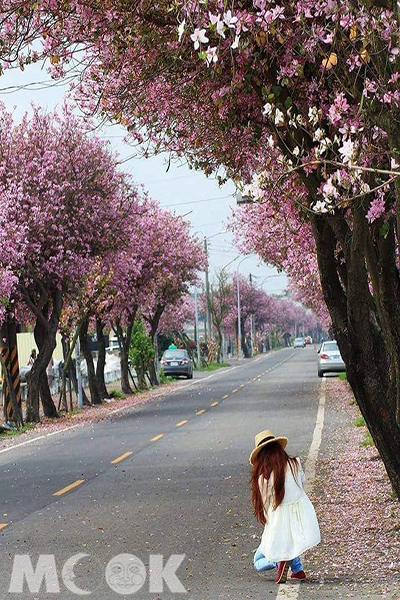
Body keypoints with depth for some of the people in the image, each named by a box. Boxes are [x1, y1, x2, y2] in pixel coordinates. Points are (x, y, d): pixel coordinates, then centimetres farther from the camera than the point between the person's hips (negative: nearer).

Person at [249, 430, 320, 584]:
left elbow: (265, 507, -5)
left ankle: (279, 560, -11)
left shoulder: (263, 477, -14)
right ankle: (298, 569, 21)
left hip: (279, 525, -3)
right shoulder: (295, 464, -7)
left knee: (258, 564, 17)